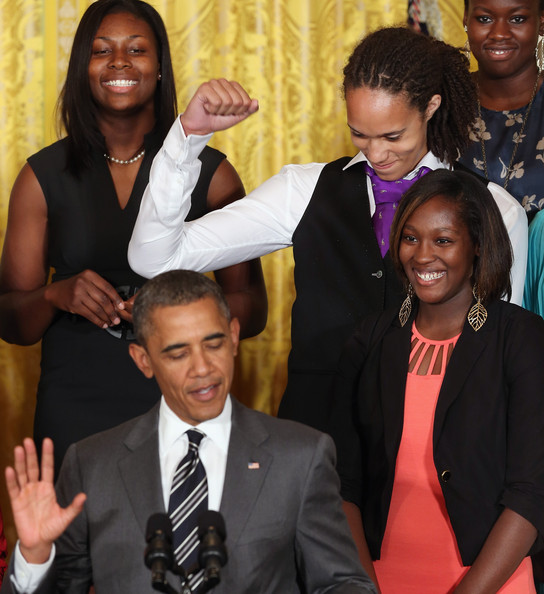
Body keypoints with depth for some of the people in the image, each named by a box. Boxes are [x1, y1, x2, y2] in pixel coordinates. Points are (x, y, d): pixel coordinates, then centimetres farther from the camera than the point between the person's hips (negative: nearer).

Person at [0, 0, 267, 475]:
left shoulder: (210, 173, 3)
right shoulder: (44, 177, 4)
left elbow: (251, 311, 2)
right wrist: (56, 296, -16)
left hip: (180, 405, 0)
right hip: (74, 413, 0)